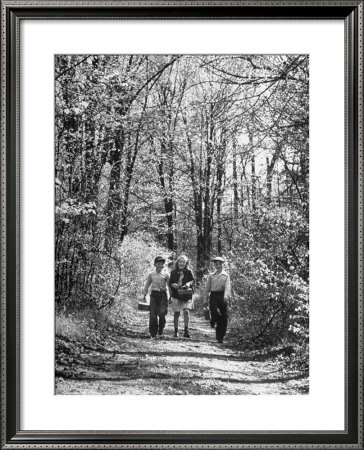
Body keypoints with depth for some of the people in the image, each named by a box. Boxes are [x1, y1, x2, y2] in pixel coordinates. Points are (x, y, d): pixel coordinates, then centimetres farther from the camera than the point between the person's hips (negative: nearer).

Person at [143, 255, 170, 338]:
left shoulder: (166, 275, 5)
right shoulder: (151, 274, 8)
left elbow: (169, 286, 8)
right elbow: (147, 285, 16)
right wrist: (144, 295, 12)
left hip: (163, 295, -1)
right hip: (154, 295, 1)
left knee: (162, 313, -10)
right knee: (153, 314, -3)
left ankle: (161, 330, 10)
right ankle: (153, 332, 6)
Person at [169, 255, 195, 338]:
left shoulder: (189, 272, 4)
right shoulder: (173, 272, 7)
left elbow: (193, 281, 6)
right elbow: (170, 283, 11)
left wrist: (189, 284, -14)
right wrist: (173, 285, -10)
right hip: (176, 294, 1)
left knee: (186, 311, -15)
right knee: (176, 313, 4)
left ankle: (186, 331, -11)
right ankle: (176, 331, 14)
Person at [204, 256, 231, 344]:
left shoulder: (226, 276, 8)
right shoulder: (211, 276, 15)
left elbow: (227, 287, -5)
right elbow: (207, 288, 17)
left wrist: (226, 296, -23)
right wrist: (206, 299, 11)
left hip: (222, 296, 0)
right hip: (213, 295, 0)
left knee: (223, 317, -1)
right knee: (215, 312, -26)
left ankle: (220, 337, 10)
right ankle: (213, 321, 10)